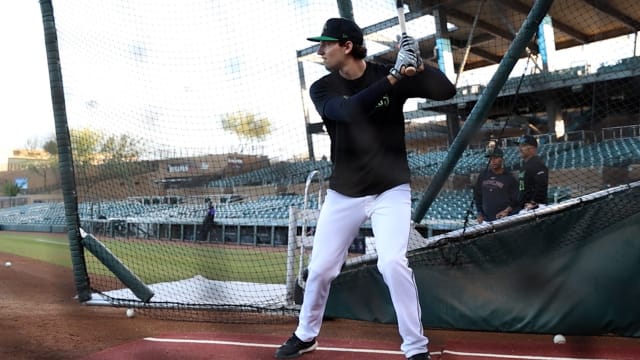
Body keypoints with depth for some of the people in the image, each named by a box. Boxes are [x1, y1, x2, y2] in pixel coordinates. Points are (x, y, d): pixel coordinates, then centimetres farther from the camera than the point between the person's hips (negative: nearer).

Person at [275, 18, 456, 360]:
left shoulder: (389, 76, -6)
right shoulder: (321, 89, -5)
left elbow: (446, 90, -11)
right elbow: (350, 110, -26)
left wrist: (417, 65, -27)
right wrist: (394, 77, -30)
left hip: (390, 190, -2)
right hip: (343, 193, 3)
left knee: (392, 262, -19)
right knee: (320, 267, 8)